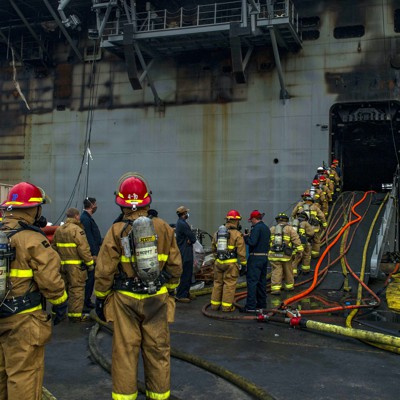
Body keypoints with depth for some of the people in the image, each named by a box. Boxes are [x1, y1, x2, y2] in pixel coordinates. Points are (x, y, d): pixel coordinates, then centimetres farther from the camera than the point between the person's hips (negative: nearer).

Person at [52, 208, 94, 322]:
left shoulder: (58, 230, 11)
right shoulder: (77, 230, -14)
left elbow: (54, 247, 17)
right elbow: (84, 249, -17)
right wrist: (90, 263, -9)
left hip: (61, 264, 8)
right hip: (75, 265, -7)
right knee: (76, 290, -1)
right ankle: (75, 315, 2)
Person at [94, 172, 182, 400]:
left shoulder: (117, 231, -8)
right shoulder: (164, 228, -1)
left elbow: (105, 270, -7)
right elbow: (175, 266, 4)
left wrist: (100, 298, 6)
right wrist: (170, 290, 18)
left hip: (125, 300, -2)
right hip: (157, 299, 2)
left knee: (125, 351, 8)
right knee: (158, 351, 12)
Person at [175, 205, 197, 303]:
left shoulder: (181, 223, 14)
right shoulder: (182, 224, -20)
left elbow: (191, 237, 11)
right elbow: (193, 238, -20)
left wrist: (190, 239, -9)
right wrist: (191, 240, 0)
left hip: (185, 253, 11)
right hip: (185, 254, -11)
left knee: (188, 274, 18)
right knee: (185, 275, -5)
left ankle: (186, 293, 27)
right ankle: (180, 295, 1)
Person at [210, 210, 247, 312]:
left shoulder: (217, 233, 8)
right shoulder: (237, 234, -11)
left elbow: (213, 248, 17)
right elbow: (241, 251, -10)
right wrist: (243, 263, -2)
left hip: (219, 262, 6)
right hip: (231, 263, -5)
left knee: (217, 283, 15)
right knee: (229, 284, 1)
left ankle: (215, 304, 22)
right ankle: (226, 306, 3)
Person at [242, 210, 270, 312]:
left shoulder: (256, 228, -14)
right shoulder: (266, 228, 15)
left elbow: (252, 242, -23)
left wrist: (245, 237, -4)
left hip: (255, 257, -9)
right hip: (265, 257, 9)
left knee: (252, 281, -8)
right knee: (262, 281, 15)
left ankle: (250, 306, -10)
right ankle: (262, 304, 22)